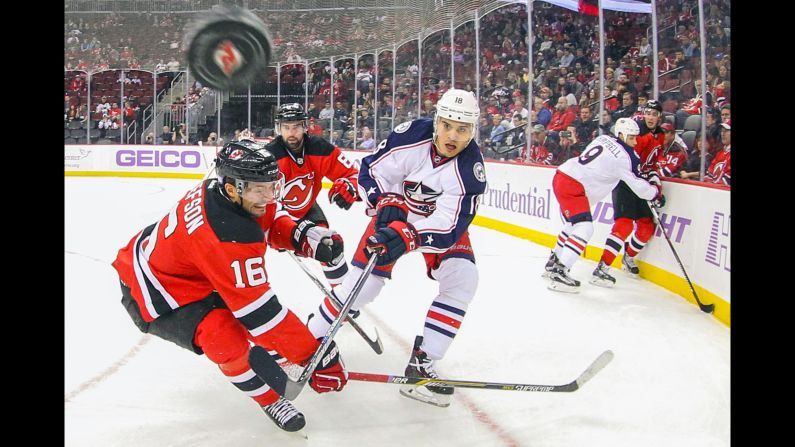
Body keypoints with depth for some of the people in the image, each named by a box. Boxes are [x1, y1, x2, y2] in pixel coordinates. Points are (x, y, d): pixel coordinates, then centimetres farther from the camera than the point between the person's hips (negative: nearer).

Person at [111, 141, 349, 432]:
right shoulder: (229, 238, -38)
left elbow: (274, 222, 4)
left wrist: (308, 236, -17)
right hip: (153, 297, -9)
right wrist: (314, 358, -29)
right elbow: (260, 310, -34)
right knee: (226, 339, -26)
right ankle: (268, 398, -2)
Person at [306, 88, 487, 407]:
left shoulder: (470, 169, -27)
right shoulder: (412, 135, -26)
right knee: (363, 282, -8)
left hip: (442, 222, 1)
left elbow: (449, 226, -32)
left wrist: (409, 237, -46)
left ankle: (422, 364, -12)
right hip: (395, 214, 0)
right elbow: (371, 170, -14)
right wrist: (386, 204, -28)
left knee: (461, 279, -20)